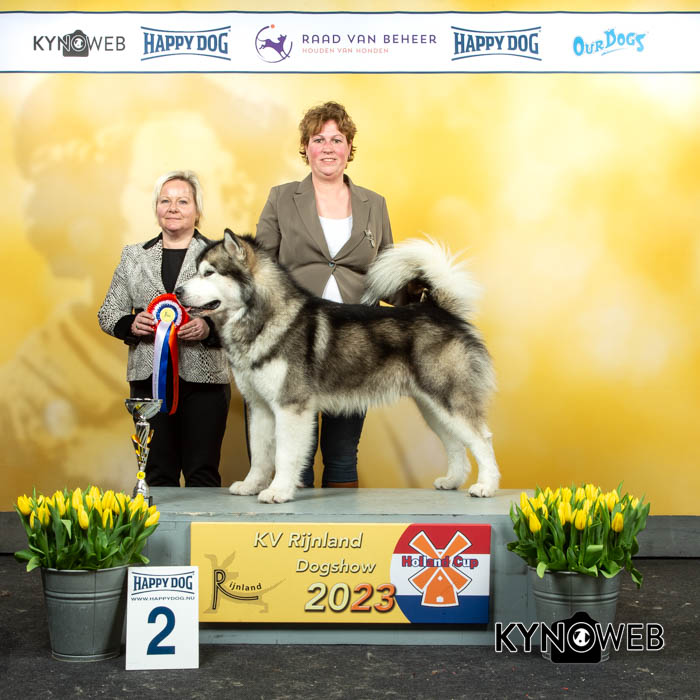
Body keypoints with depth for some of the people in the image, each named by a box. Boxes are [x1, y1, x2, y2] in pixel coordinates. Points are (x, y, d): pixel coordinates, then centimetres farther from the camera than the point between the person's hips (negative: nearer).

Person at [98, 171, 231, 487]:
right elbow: (108, 313, 15)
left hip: (203, 378, -2)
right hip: (149, 377, 2)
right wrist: (131, 324, -6)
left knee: (202, 471, -3)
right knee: (157, 472, 4)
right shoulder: (134, 256, 14)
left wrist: (209, 329, -18)